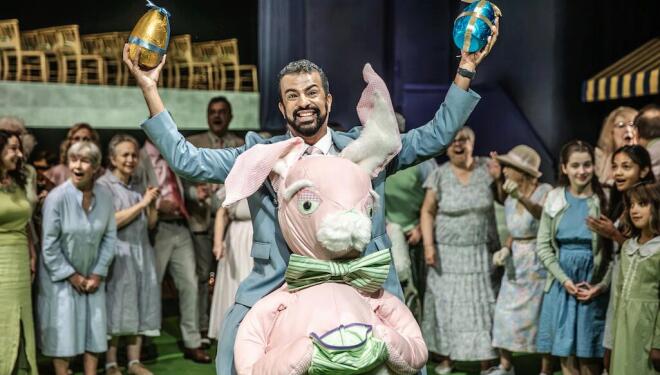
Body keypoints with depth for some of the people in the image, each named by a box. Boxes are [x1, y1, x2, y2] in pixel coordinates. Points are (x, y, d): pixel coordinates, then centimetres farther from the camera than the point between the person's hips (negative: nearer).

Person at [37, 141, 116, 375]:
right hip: (61, 276, -4)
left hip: (92, 276, 4)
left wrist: (98, 273, -6)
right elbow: (49, 244, -16)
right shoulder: (57, 197, -20)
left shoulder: (105, 196, -8)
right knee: (62, 330, -1)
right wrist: (71, 275, -12)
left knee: (94, 328, 7)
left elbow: (109, 237, -1)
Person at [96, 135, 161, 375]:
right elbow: (111, 221, -15)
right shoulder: (104, 185, -5)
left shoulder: (138, 185, 14)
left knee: (139, 306, 7)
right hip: (118, 254, -6)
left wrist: (152, 203, -3)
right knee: (115, 308, -3)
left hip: (142, 251, 6)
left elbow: (151, 223, 14)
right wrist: (141, 204, -13)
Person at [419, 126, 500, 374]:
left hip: (481, 253, 1)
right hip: (447, 252, -1)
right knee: (446, 304, 6)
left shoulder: (485, 168, 0)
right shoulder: (439, 175, -3)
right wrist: (428, 245, -11)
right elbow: (427, 211, -3)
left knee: (483, 305, 1)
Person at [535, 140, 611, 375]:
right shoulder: (554, 198, 2)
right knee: (565, 347, 7)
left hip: (593, 283, -2)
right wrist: (564, 279, -8)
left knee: (589, 350, 4)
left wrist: (602, 285, -12)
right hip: (561, 281, 2)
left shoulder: (604, 200, -5)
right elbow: (543, 246, 1)